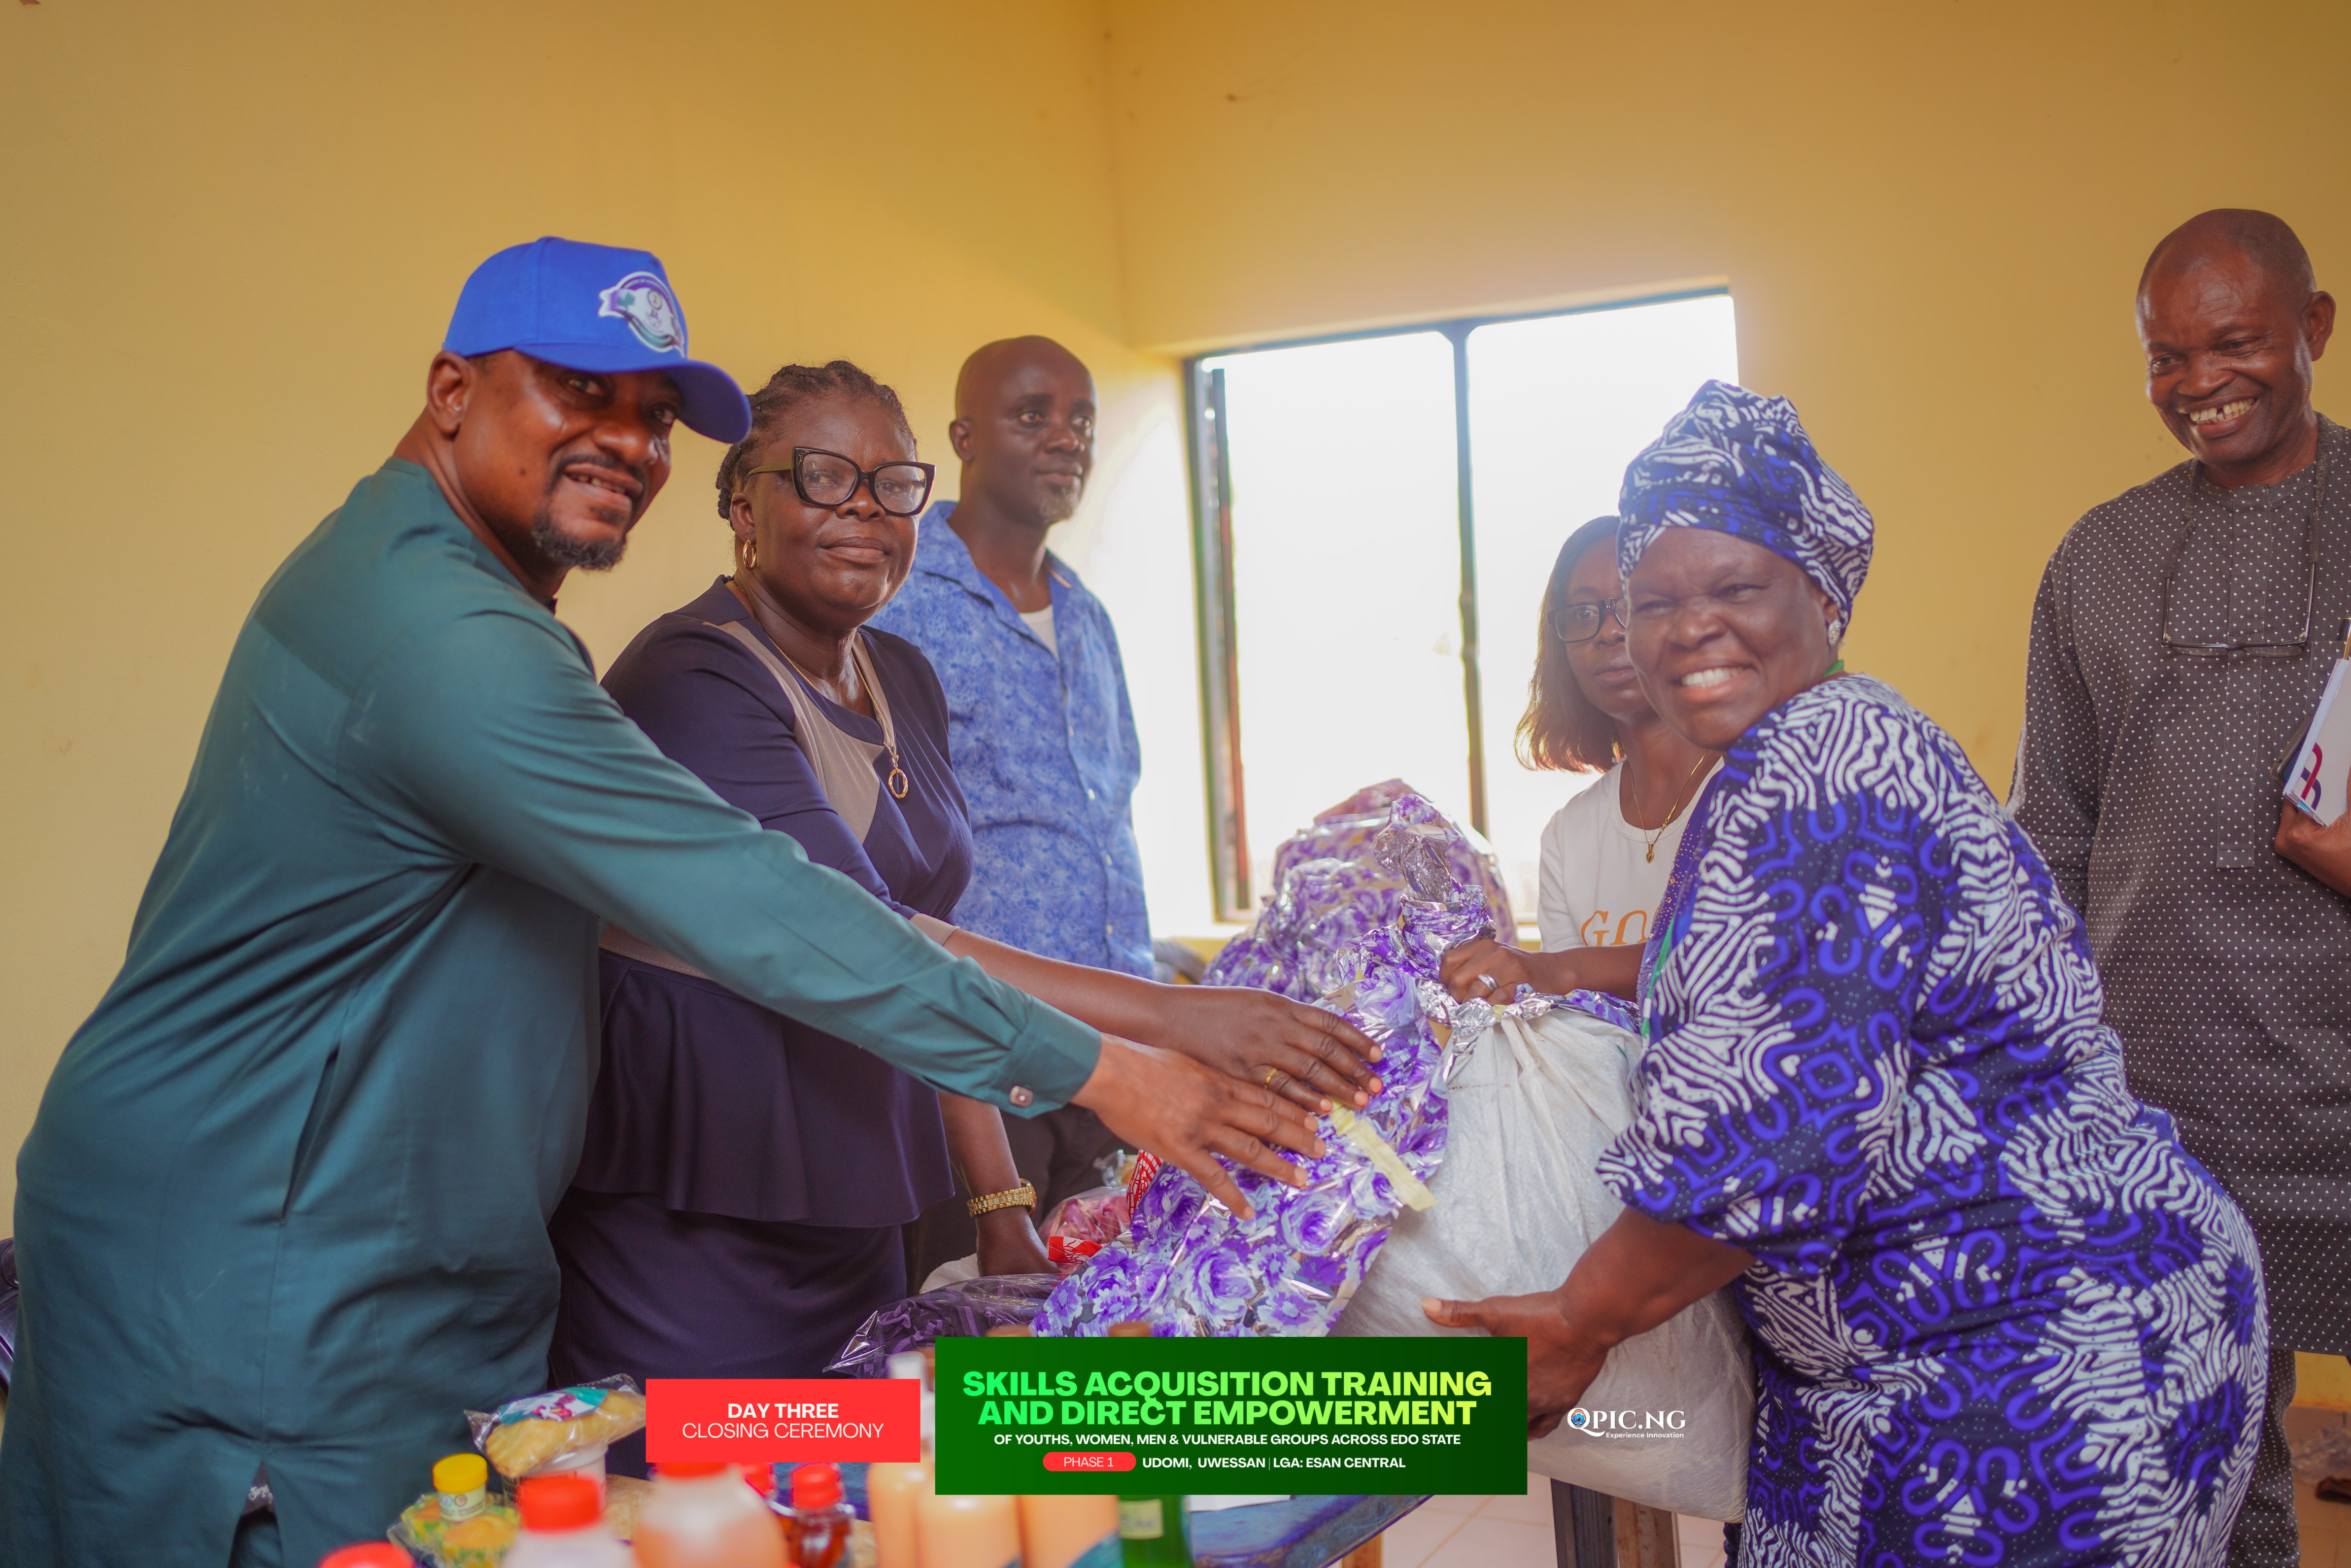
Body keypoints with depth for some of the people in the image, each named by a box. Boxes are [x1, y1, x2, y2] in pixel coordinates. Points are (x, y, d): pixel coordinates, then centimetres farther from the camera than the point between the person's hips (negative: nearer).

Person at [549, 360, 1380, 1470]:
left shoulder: (904, 681, 10)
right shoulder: (691, 680, -16)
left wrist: (1002, 1211, 8)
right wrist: (1168, 1016, -31)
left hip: (854, 1232, 8)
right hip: (691, 1242, -7)